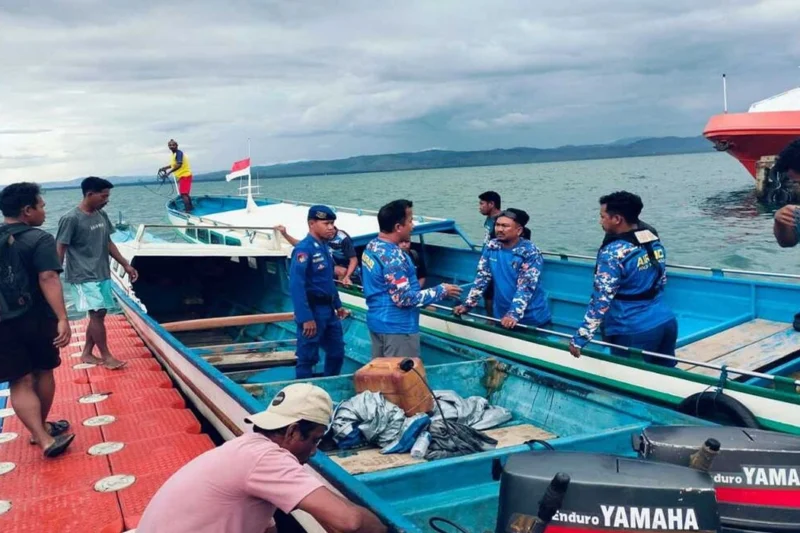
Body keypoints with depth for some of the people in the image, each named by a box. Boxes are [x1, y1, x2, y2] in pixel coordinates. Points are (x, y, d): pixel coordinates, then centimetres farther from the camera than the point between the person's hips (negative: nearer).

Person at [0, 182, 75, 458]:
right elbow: (48, 279, -25)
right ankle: (42, 427, 31)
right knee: (42, 372, 17)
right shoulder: (39, 239, -12)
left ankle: (44, 438, -6)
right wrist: (62, 319, -31)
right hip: (37, 319, -3)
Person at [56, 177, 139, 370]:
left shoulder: (101, 215, 7)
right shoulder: (71, 219, -14)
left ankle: (86, 353, 23)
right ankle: (106, 357, 2)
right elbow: (60, 250, -12)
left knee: (100, 314, 10)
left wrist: (126, 265, 15)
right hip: (83, 277, -8)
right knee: (97, 314, -9)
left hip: (102, 275, 8)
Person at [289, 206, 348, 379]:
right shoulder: (304, 249, -18)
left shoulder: (324, 247, 10)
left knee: (337, 352, 18)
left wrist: (338, 305, 21)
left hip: (328, 310, 9)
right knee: (307, 358, 1)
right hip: (312, 311, -9)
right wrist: (306, 318, -27)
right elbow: (296, 286, -24)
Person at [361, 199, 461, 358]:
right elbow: (404, 299, -25)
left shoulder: (372, 246, 6)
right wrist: (441, 291, -17)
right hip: (397, 327, -10)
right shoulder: (393, 257, -24)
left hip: (377, 321, 10)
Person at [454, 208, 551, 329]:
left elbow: (525, 287, -24)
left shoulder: (530, 252, -17)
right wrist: (468, 304, -7)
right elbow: (482, 278, 1)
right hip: (502, 315, 4)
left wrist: (514, 314, -34)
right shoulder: (491, 247, -3)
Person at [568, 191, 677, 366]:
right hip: (667, 322, 7)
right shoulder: (655, 240, 5)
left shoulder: (613, 252, -18)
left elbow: (601, 300, -19)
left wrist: (579, 339, -15)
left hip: (635, 333, -7)